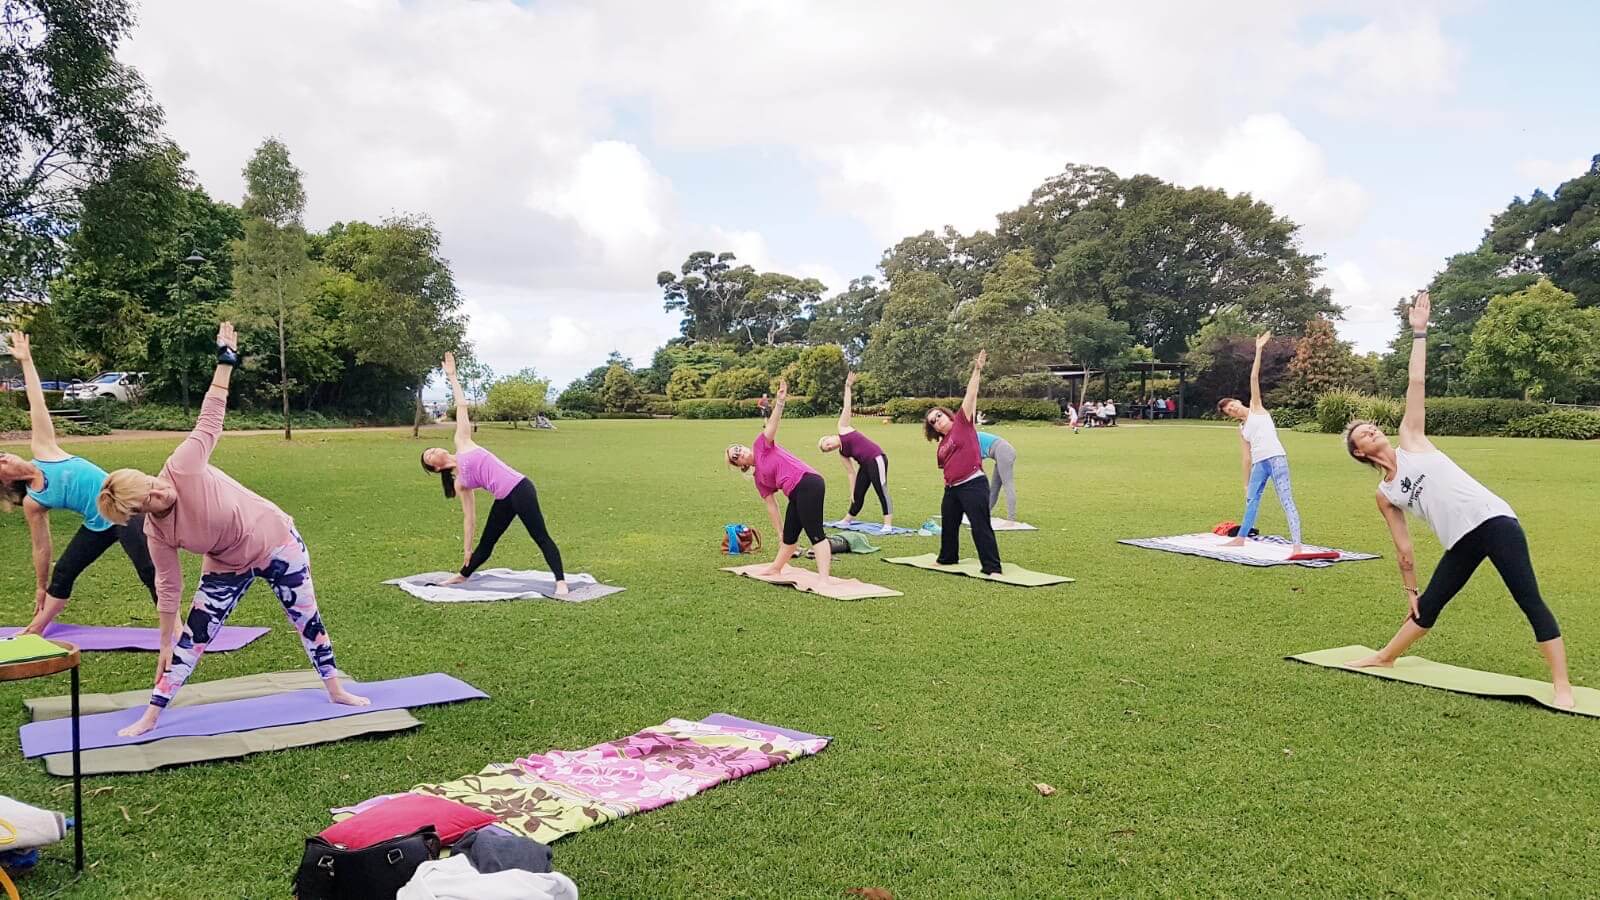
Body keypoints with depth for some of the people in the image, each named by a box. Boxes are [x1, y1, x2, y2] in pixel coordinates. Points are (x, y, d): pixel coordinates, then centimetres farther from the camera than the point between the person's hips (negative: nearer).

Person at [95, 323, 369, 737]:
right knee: (193, 637, 1)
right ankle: (151, 716, 16)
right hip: (230, 567, 2)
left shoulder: (182, 467, -26)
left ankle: (336, 690, 27)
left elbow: (211, 417, -21)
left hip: (277, 540, -2)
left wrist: (225, 360, -21)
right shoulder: (157, 535, -15)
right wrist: (165, 643, -1)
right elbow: (168, 587, -6)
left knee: (306, 618, 11)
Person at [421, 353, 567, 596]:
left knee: (541, 538, -11)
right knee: (485, 544, 21)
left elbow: (462, 406, 12)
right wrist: (466, 548, 16)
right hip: (504, 500, 6)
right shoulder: (460, 483, 16)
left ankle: (561, 582, -14)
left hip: (520, 489, -6)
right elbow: (469, 516, 17)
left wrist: (452, 377, 14)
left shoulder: (462, 444, 9)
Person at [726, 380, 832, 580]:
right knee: (789, 536, 24)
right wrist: (780, 533, 20)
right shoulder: (759, 480, 22)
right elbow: (771, 507, 22)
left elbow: (772, 423, -8)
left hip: (808, 484, -8)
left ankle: (825, 578, -22)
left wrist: (780, 402, -25)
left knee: (815, 533, -15)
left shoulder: (761, 444, 7)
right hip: (796, 496, 9)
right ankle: (776, 568, 46)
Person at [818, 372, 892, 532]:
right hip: (865, 465, 8)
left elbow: (846, 408, -2)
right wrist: (851, 491, 12)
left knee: (882, 491, -11)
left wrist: (848, 387, -8)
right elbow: (851, 472, 15)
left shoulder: (842, 429, 1)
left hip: (877, 459, -8)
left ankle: (888, 524, -14)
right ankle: (847, 520, 34)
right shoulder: (842, 455, 14)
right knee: (857, 495, 17)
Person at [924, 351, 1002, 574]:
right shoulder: (942, 445, 15)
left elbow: (970, 395, -11)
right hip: (952, 488, 8)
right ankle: (947, 558, 41)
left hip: (973, 485, -8)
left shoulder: (962, 423, -2)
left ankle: (992, 568, -6)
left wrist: (977, 371, -18)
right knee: (948, 525, 21)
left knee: (981, 526, -9)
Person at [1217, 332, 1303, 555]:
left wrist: (1258, 350, -1)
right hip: (1259, 464, 7)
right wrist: (1246, 483, 17)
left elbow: (1254, 378, 2)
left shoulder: (1256, 408, 10)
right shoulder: (1242, 429, 21)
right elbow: (1246, 457, 20)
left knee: (1286, 501, -11)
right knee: (1251, 499, 17)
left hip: (1276, 459, -7)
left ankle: (1297, 545, -15)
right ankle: (1241, 538, 32)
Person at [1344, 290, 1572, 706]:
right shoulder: (1385, 496, 10)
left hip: (1493, 520, -4)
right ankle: (1384, 658, 34)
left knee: (1530, 601, -9)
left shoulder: (1411, 439, 5)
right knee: (1427, 606, 14)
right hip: (1461, 542, 4)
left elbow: (1416, 384, 1)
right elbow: (1403, 548, 13)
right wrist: (1410, 592, 14)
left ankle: (1562, 686, -7)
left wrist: (1419, 332, -1)